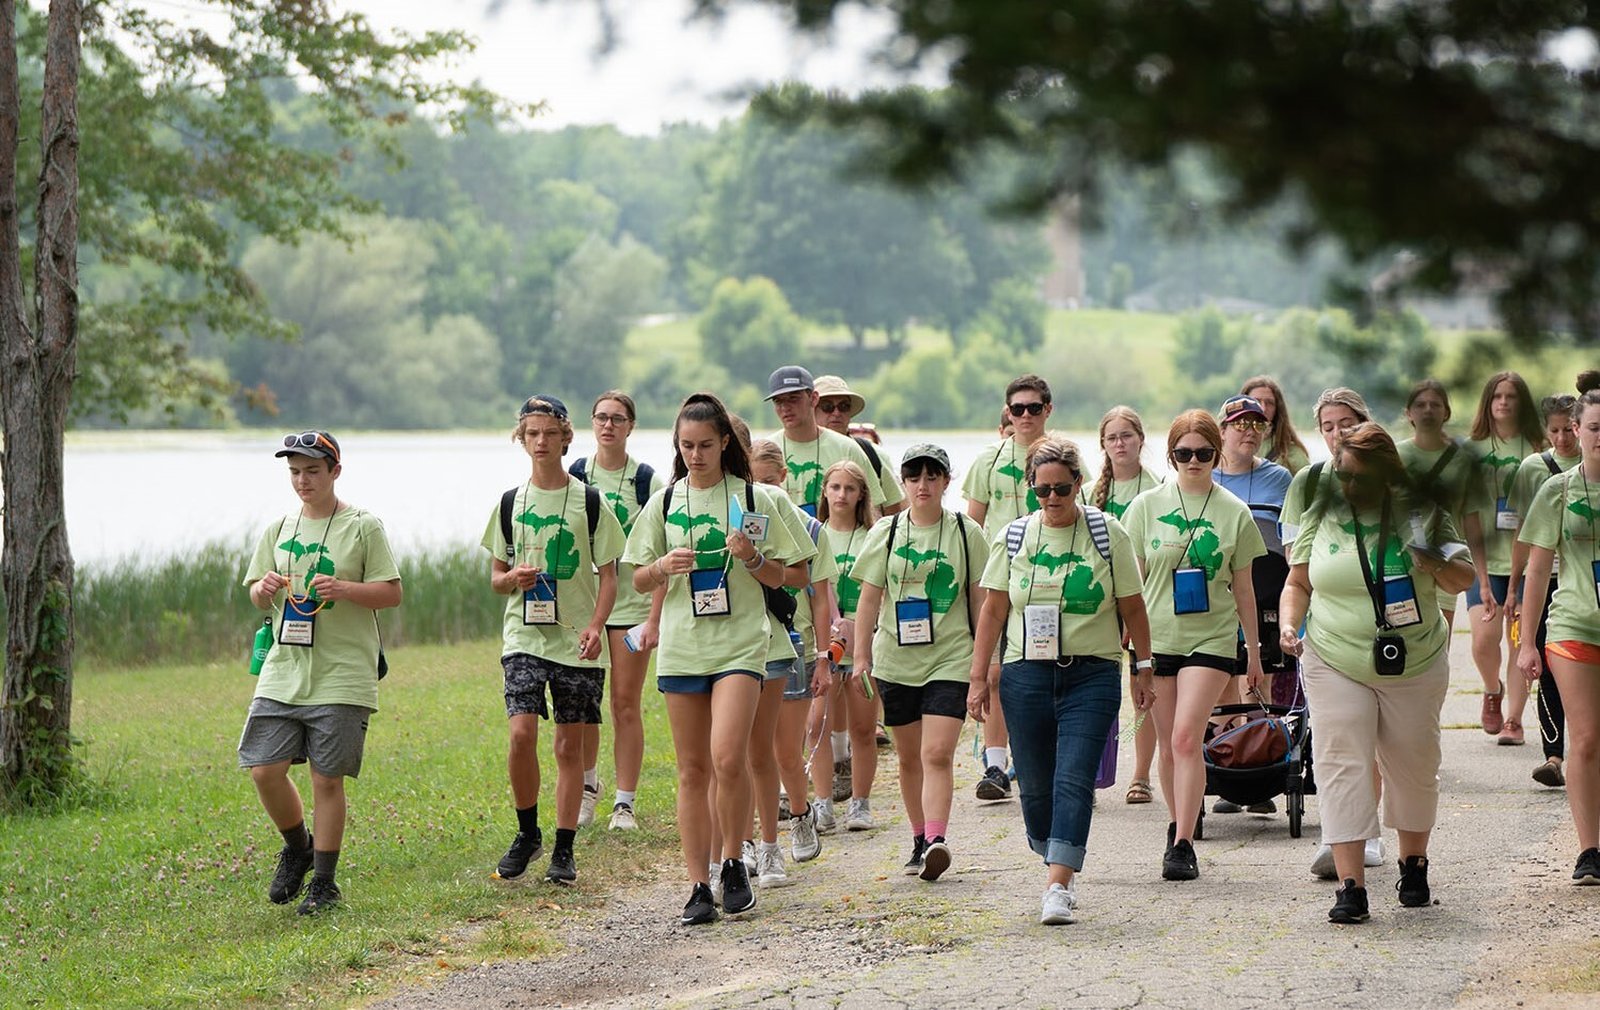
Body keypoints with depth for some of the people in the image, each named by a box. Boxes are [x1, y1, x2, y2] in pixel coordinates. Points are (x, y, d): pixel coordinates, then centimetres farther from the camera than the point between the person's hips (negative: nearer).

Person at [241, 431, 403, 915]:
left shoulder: (363, 526, -1)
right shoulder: (279, 529, 12)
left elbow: (392, 593, -3)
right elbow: (256, 596, 17)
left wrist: (344, 589, -20)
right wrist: (264, 589, -7)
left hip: (341, 676, -4)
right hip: (283, 670, 4)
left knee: (327, 779, -2)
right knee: (265, 770, -3)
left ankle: (324, 882, 10)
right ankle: (297, 847, 23)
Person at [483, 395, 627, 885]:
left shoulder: (589, 502, 0)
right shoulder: (510, 503, 6)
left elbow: (608, 575, 1)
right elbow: (495, 576, 14)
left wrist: (595, 625, -15)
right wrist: (511, 578, -10)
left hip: (577, 640, -1)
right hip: (524, 636, 1)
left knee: (570, 744, 2)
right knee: (521, 732, -14)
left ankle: (563, 850, 11)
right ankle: (527, 833, 5)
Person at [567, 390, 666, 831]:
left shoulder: (648, 481, -2)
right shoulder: (573, 477, 4)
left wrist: (655, 618, -11)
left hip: (631, 603, -2)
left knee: (626, 704, -1)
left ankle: (625, 803, 5)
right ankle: (587, 785, 25)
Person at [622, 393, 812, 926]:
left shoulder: (755, 498, 2)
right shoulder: (664, 503, 8)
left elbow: (779, 578, 7)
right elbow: (639, 580, 11)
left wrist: (751, 558, -13)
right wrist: (665, 567, -9)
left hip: (740, 642, -3)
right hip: (682, 647, 3)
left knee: (728, 757, -18)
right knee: (693, 770, 4)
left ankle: (733, 864, 1)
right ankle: (698, 887, 8)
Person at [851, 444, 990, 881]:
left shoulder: (966, 533, 2)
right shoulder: (886, 532, 6)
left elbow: (979, 600, 6)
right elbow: (869, 598, 8)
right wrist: (861, 656, 3)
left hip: (950, 659, -3)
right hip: (897, 659, 3)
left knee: (937, 754, -15)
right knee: (909, 757, 10)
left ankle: (936, 841, -24)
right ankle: (919, 840, 22)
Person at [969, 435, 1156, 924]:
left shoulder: (1107, 533, 2)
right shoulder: (1015, 536, 7)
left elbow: (1132, 607, 8)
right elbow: (993, 610, 9)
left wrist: (1142, 669, 7)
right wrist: (979, 677, 6)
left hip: (1092, 674, -2)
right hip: (1027, 675, 2)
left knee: (1073, 780, -13)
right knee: (1035, 786, 5)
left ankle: (1058, 885, -17)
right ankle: (1058, 866, 26)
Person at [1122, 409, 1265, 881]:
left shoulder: (1234, 513, 2)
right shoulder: (1147, 505, 3)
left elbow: (1243, 587, 10)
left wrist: (1254, 651, 13)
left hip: (1211, 637, -2)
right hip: (1157, 636, 2)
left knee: (1186, 737, -15)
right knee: (1168, 746, 8)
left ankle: (1183, 845, -15)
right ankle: (1177, 829, 26)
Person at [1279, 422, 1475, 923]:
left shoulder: (1422, 515, 0)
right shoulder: (1321, 516, 3)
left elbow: (1463, 580, 5)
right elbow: (1298, 583, 11)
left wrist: (1431, 560, -15)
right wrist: (1289, 624, -8)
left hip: (1414, 666, 1)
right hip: (1336, 666, 0)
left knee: (1414, 769, 11)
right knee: (1342, 768, -11)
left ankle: (1413, 865, 33)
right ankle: (1350, 886, -13)